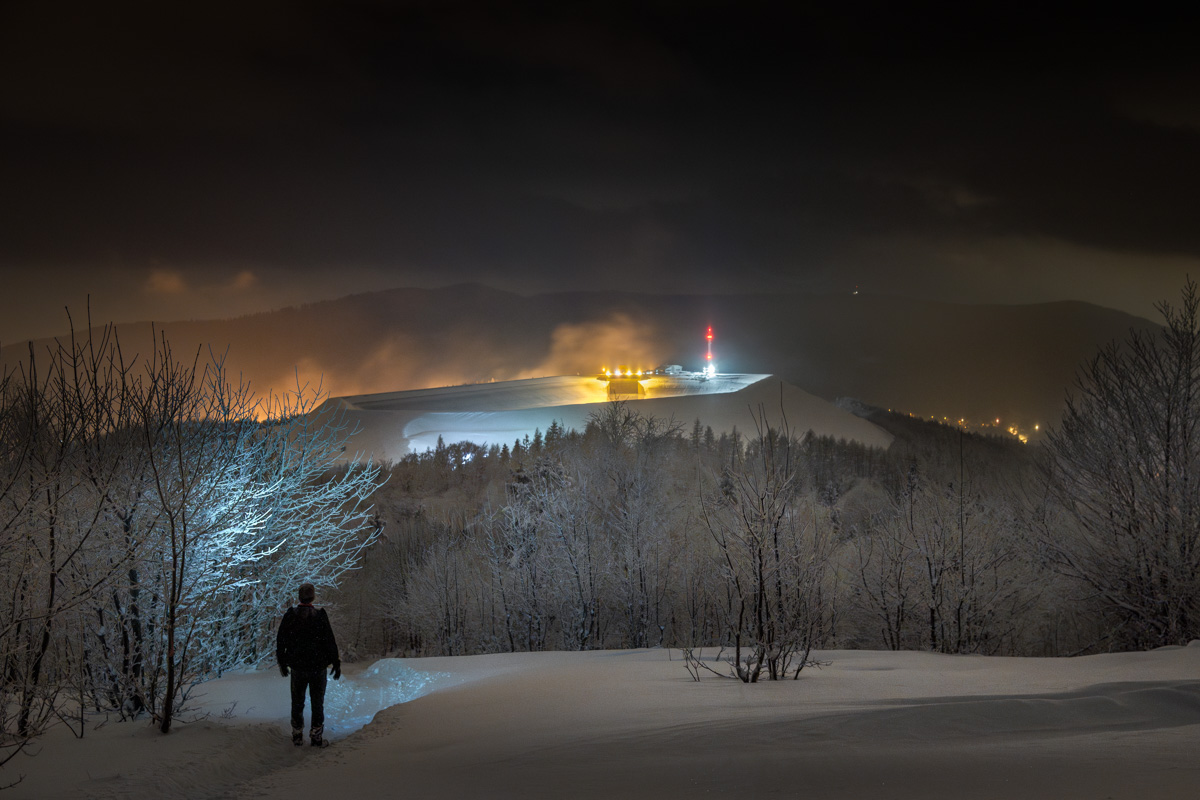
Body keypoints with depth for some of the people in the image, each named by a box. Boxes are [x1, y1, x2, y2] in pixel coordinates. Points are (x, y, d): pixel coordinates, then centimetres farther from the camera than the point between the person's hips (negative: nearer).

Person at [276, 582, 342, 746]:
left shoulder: (290, 616, -7)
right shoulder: (320, 616, -14)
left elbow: (281, 641, 0)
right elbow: (330, 642, -11)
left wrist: (282, 662, 14)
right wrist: (336, 663, -1)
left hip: (297, 666, 2)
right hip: (318, 665, -2)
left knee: (297, 701, 16)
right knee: (317, 701, 10)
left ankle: (297, 735, 21)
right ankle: (316, 736, 11)